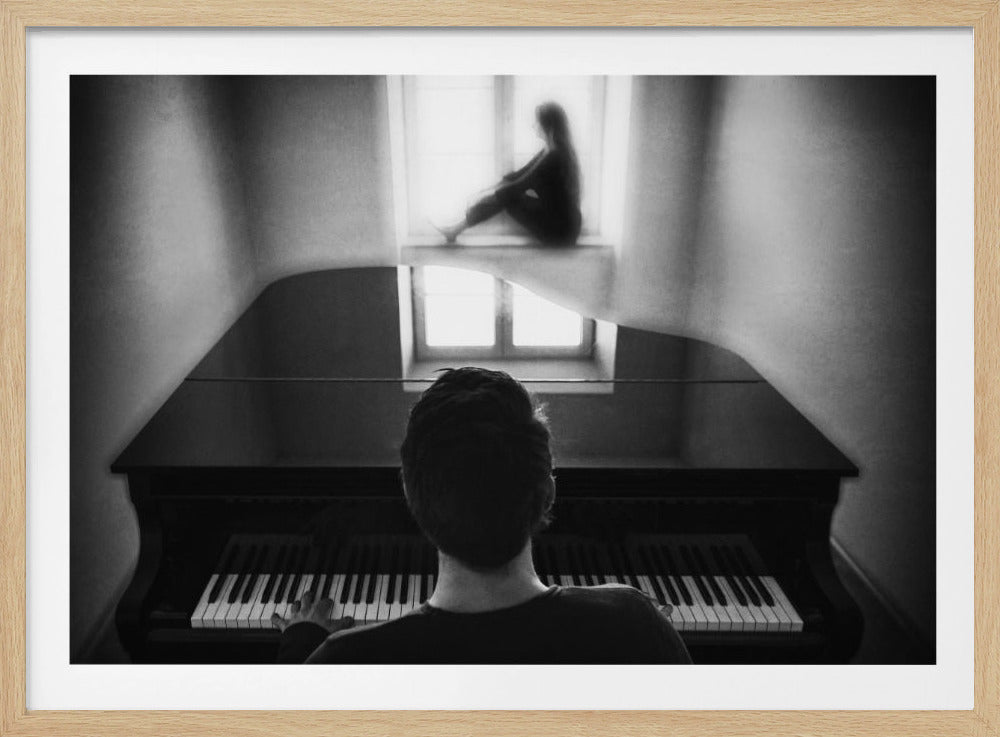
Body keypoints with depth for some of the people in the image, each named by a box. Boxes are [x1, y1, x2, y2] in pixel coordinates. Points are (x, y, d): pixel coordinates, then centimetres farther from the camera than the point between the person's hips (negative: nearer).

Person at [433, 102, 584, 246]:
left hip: (560, 233, -9)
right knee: (506, 190, 7)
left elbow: (521, 185, -16)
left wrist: (494, 193, -3)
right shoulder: (561, 151, 7)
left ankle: (456, 229, 3)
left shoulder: (553, 158, -23)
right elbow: (520, 174, 14)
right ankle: (457, 227, 11)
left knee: (507, 197, -8)